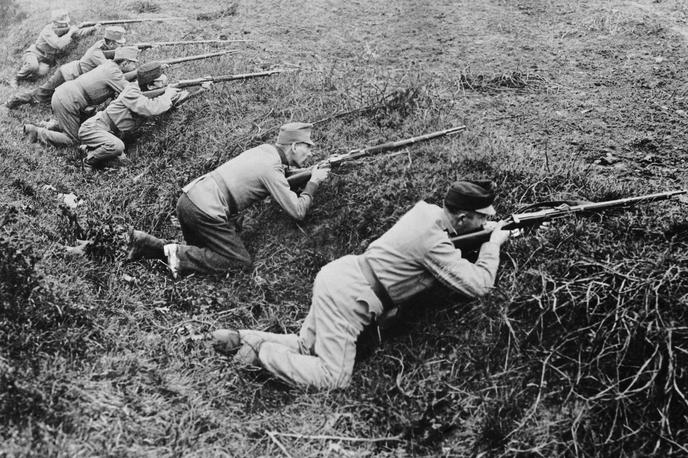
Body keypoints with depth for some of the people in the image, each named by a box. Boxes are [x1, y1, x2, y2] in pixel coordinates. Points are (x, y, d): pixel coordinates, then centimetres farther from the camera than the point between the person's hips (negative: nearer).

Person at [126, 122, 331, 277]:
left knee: (203, 253, 24)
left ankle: (144, 242, 13)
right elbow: (297, 211, -10)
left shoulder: (266, 149, 13)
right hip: (205, 213, -9)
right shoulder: (272, 170, -11)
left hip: (188, 197, 9)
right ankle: (180, 255, -7)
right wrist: (313, 183, 4)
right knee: (242, 262, 1)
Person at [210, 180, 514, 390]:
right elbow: (479, 286, -18)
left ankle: (240, 339, 10)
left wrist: (485, 230, 16)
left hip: (338, 275, 9)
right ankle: (260, 353, -2)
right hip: (348, 296, -9)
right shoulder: (434, 242, -21)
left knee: (304, 349, 18)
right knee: (333, 378, -4)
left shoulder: (427, 209, 6)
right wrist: (493, 244, -2)